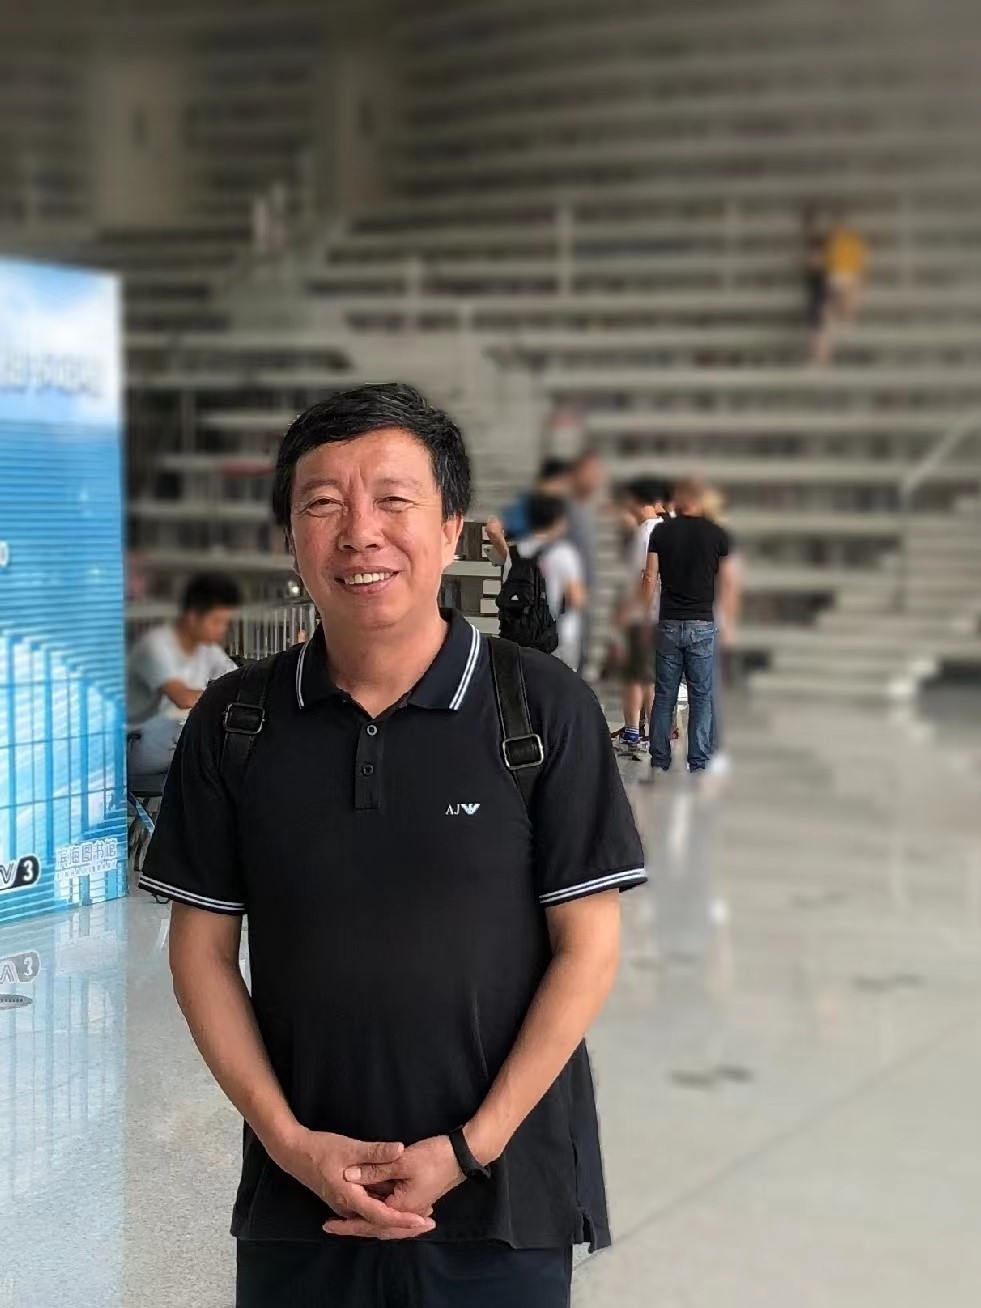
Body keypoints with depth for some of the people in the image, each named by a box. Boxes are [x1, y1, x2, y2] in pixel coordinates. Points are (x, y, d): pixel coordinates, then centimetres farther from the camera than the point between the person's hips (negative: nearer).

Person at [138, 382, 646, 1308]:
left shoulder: (544, 709, -7)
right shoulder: (233, 722, 0)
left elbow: (588, 948, -5)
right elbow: (203, 949, 4)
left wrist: (471, 1148, -11)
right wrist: (289, 1140, -7)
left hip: (502, 1201, -2)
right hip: (296, 1197, 2)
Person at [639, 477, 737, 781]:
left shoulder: (661, 532, 0)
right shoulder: (717, 534, -2)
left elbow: (650, 579, 0)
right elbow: (726, 584, 2)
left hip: (669, 624, 1)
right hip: (702, 624, -1)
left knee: (664, 696, 8)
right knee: (701, 697, 4)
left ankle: (659, 762, 10)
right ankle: (698, 764, 3)